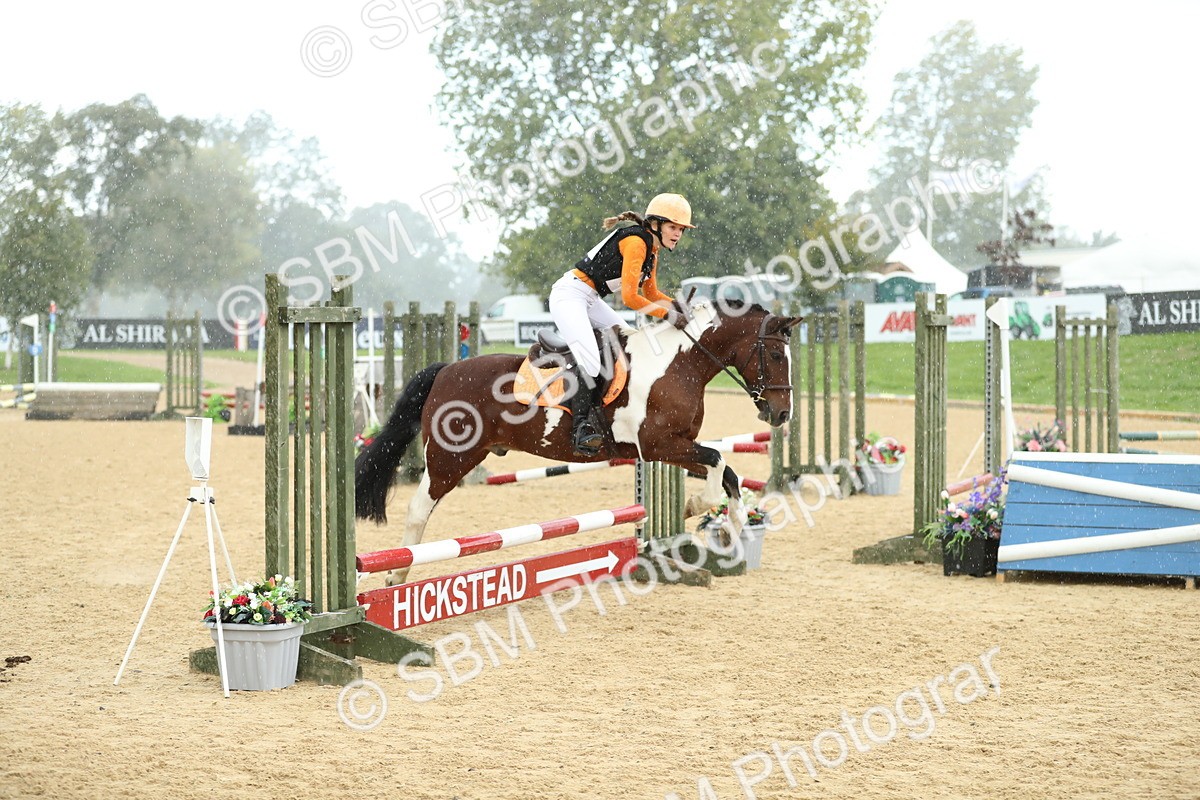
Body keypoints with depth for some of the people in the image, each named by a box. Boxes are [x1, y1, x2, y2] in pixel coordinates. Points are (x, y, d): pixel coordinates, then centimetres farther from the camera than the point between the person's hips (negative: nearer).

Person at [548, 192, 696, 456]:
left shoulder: (652, 249, 12)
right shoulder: (635, 241, -18)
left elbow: (651, 294, 23)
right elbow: (629, 297, -24)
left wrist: (678, 306, 6)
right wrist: (668, 315, -21)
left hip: (590, 300, 11)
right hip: (569, 294, -11)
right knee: (589, 356, -26)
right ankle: (581, 426, -25)